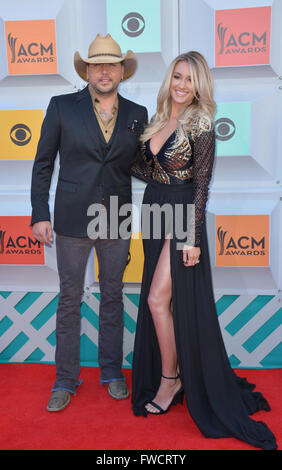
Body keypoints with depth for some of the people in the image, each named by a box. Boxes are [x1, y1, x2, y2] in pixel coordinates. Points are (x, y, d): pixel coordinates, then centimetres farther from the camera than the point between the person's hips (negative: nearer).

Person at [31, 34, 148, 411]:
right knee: (69, 300, 7)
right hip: (72, 220, -2)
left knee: (113, 297, 13)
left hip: (117, 222, 2)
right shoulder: (62, 107, -1)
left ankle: (112, 371, 30)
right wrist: (40, 215, -5)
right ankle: (65, 380, 23)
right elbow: (43, 164, 0)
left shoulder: (137, 115, 5)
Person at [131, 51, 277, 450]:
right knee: (159, 300, 12)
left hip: (182, 217, -7)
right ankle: (165, 374, 29)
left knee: (158, 299, -9)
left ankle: (170, 380, 11)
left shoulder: (200, 123, -10)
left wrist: (192, 238, -17)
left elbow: (201, 184, -14)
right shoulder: (157, 120, 10)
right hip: (154, 212, 7)